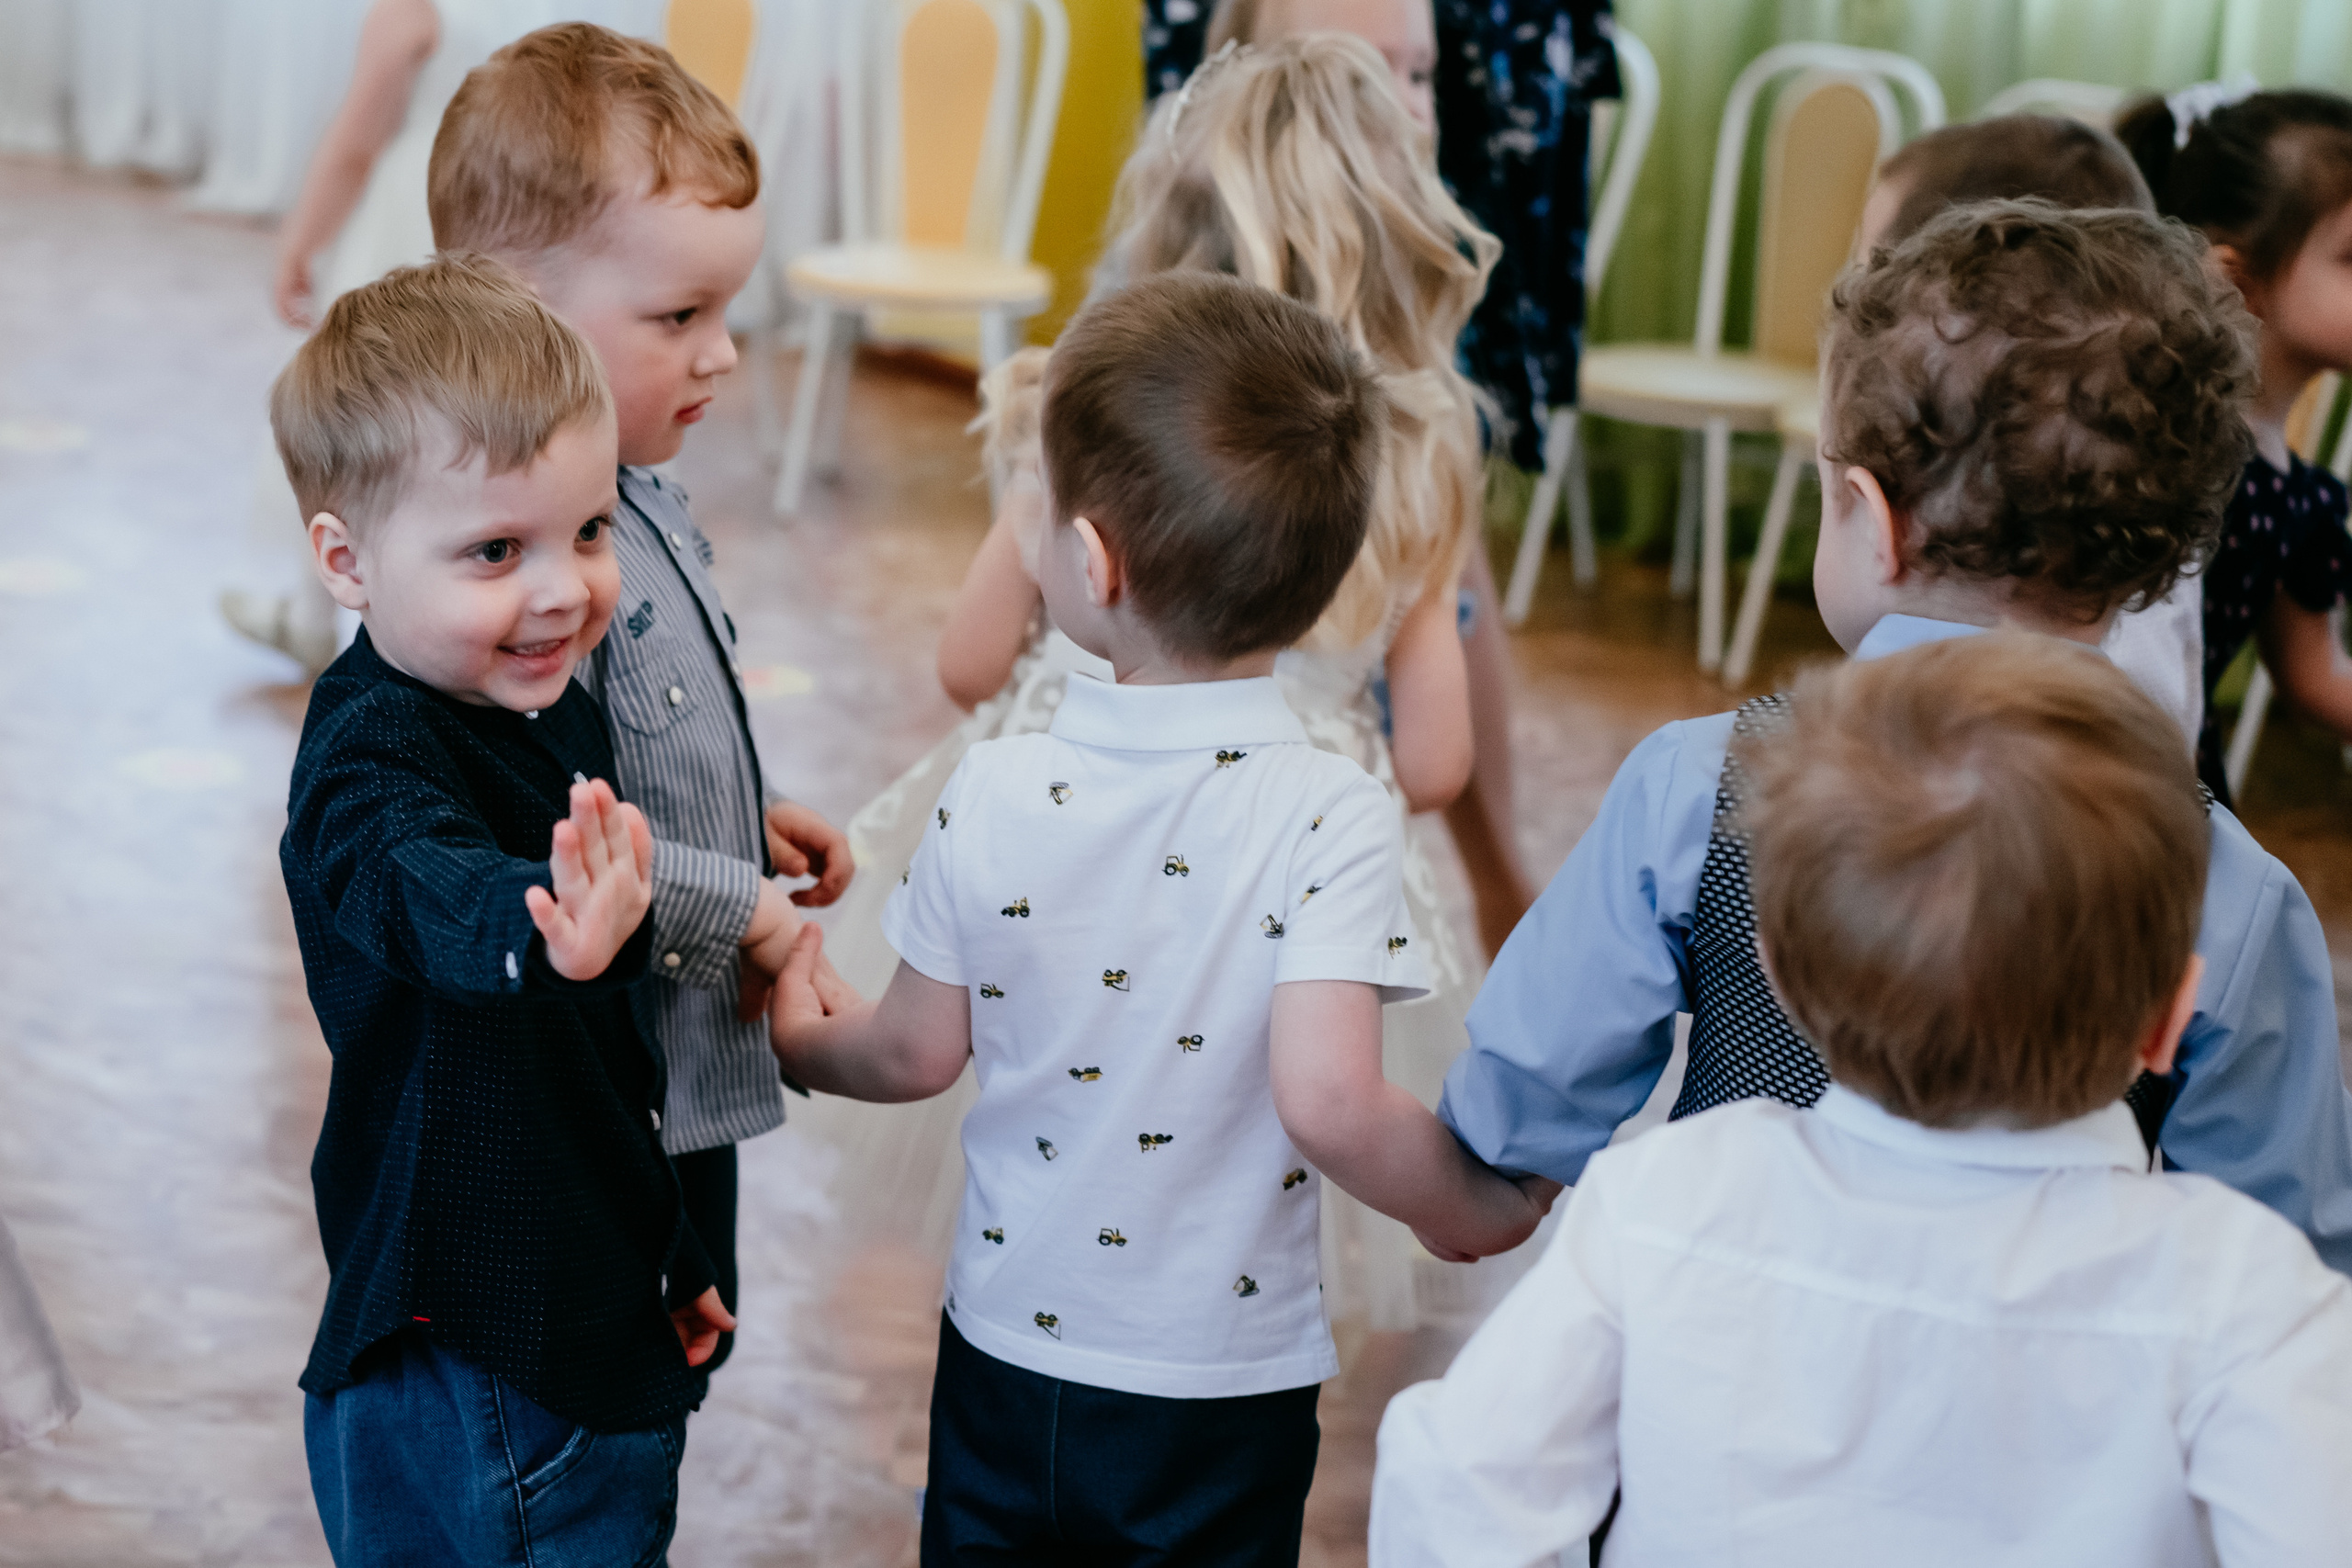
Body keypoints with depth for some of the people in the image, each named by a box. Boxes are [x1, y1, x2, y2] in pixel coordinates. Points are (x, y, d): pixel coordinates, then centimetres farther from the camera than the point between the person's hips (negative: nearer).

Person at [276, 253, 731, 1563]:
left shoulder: (550, 712, 6)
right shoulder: (371, 759, -22)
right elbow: (420, 879, -48)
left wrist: (666, 1248, 27)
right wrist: (538, 930, -70)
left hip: (597, 1328, 9)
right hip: (472, 1367, -9)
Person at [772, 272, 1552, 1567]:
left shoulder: (993, 795, -13)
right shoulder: (1329, 816, -21)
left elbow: (917, 1054, -1)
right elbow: (1326, 1102, -29)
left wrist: (804, 1037, 22)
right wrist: (1474, 1208, -10)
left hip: (1005, 1351, 2)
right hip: (1222, 1393, -2)